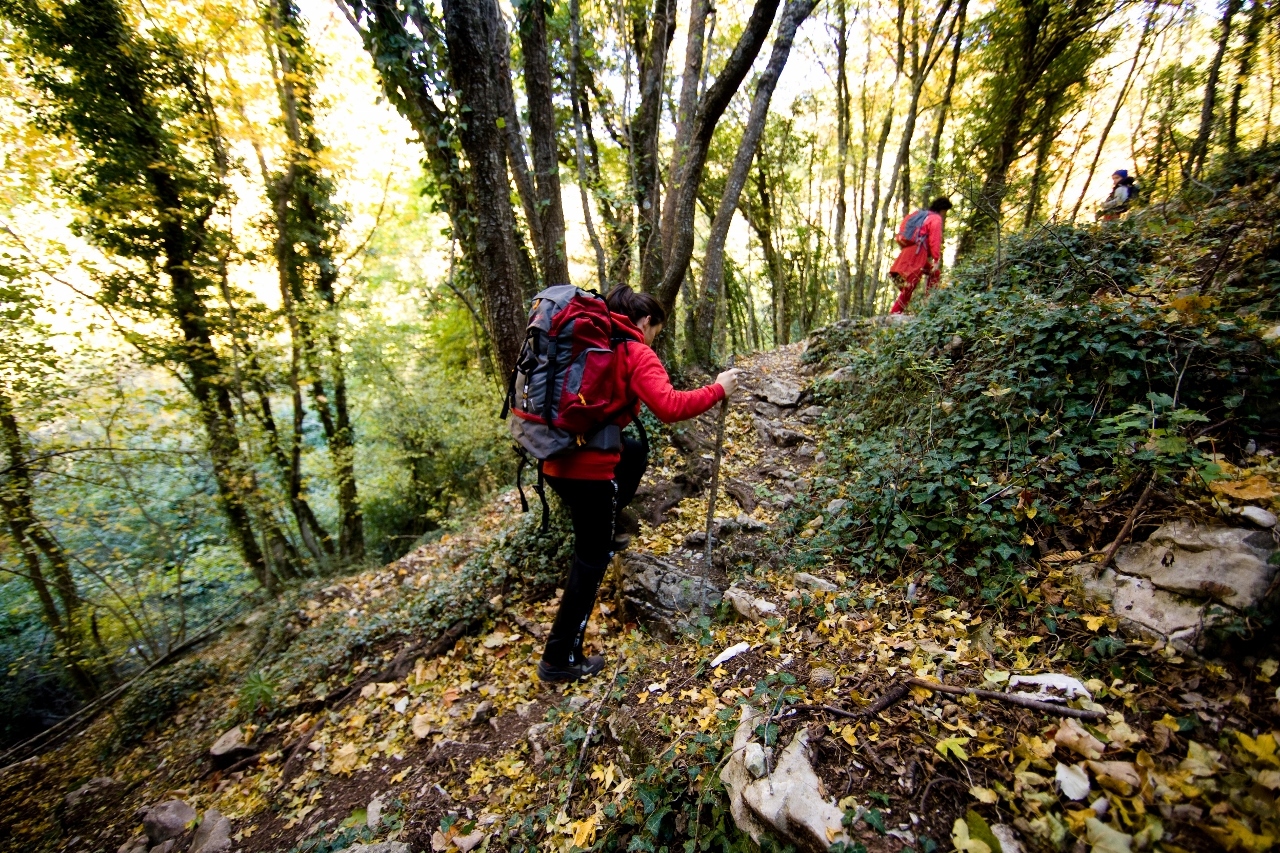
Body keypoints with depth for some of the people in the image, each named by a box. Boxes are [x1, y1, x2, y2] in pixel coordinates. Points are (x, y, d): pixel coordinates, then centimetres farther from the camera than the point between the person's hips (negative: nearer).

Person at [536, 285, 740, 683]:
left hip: (558, 456, 8)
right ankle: (560, 659, 20)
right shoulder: (636, 354, -8)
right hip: (588, 467, -8)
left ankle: (600, 526, 34)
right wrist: (718, 389, -8)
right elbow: (670, 407, -21)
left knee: (636, 451, 31)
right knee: (593, 559, 8)